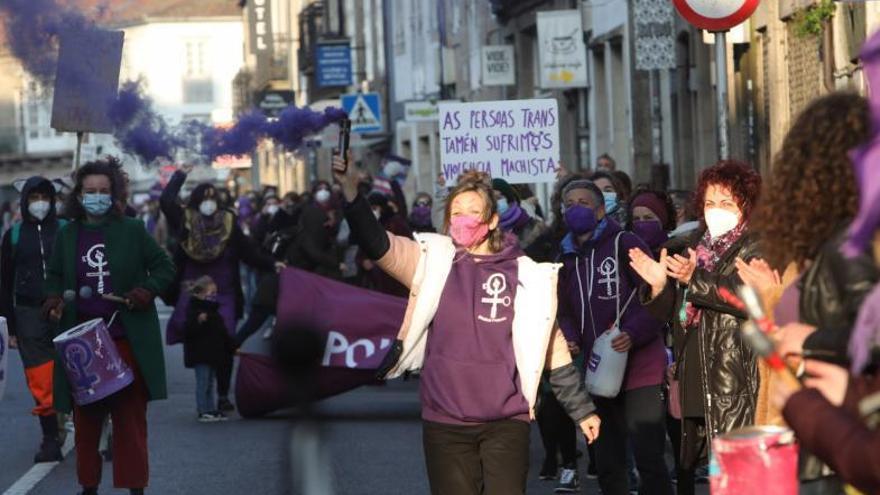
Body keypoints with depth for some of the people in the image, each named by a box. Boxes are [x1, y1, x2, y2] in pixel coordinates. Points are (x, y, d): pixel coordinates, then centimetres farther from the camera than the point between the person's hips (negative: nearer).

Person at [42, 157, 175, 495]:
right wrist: (53, 299, -1)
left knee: (130, 416, 1)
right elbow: (54, 275, 19)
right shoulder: (66, 235, 8)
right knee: (86, 417, 7)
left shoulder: (132, 230, 0)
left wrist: (147, 290, -12)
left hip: (126, 339, -2)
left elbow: (164, 267, 6)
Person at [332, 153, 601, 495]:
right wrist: (351, 191, -26)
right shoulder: (433, 261, 4)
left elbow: (553, 349, 10)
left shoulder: (526, 275, 4)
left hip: (506, 420, 0)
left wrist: (582, 409, 12)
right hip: (445, 421, 0)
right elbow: (377, 244, -10)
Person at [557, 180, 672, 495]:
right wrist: (569, 339, -1)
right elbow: (566, 311, 20)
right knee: (608, 466, 12)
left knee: (648, 458, -10)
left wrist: (633, 334, -23)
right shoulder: (569, 257, 12)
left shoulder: (624, 244, -6)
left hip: (640, 367, -7)